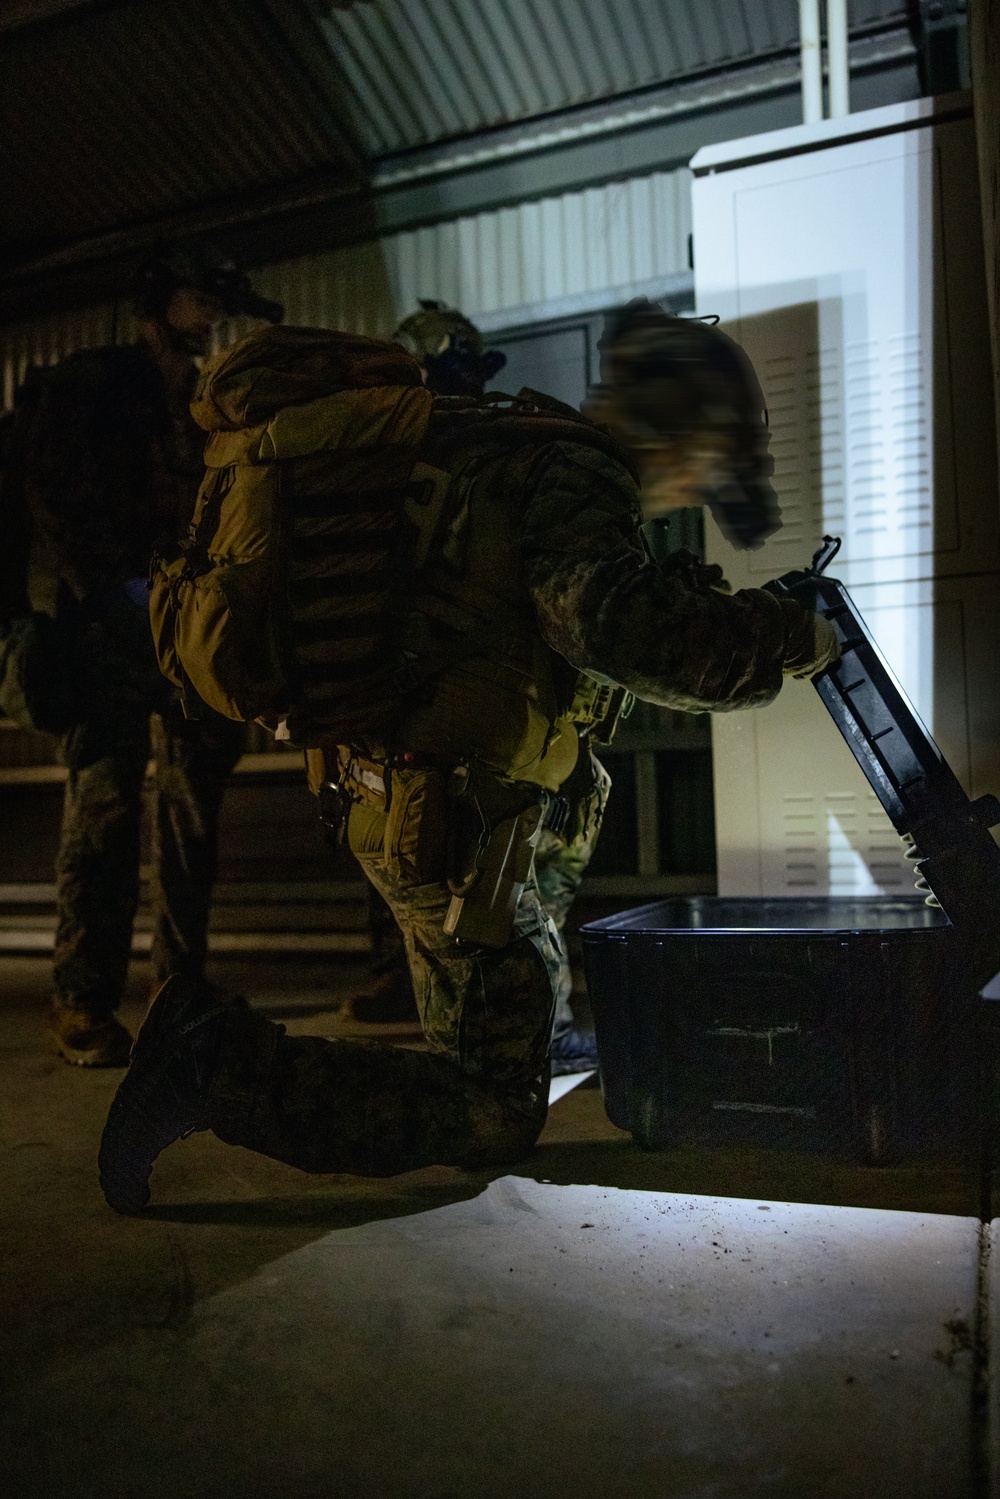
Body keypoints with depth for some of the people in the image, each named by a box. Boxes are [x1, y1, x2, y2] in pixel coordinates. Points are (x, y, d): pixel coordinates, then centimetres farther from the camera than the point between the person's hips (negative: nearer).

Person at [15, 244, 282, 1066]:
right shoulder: (85, 384, 7)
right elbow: (52, 496, -3)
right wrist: (116, 584, -11)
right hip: (108, 625, -5)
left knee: (195, 806, 4)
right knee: (104, 802, -10)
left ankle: (182, 984, 14)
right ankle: (82, 1001, -4)